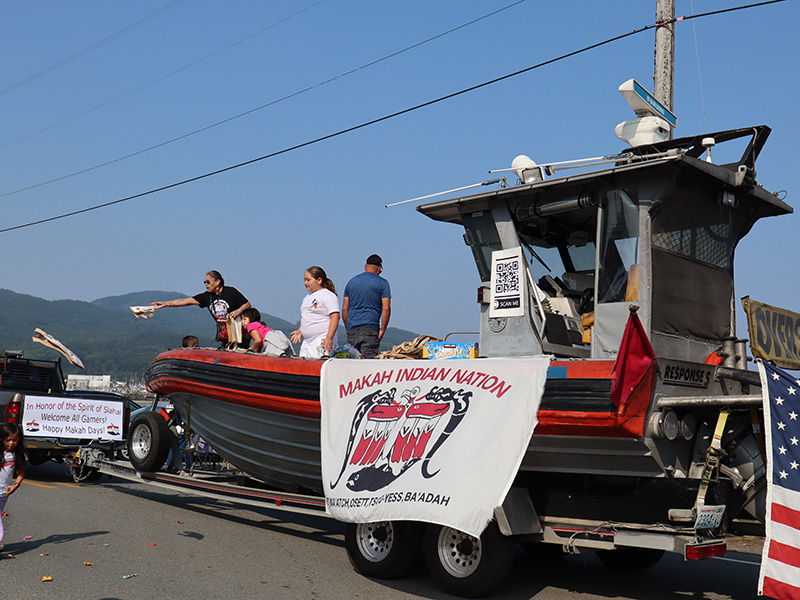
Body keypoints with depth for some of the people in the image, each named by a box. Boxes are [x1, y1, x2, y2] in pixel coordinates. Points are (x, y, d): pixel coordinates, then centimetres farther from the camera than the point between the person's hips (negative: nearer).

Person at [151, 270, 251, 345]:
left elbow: (247, 304, -1)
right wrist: (165, 303, -5)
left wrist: (239, 310, -21)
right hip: (223, 333, 5)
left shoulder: (230, 291, -7)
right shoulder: (206, 296, 5)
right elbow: (185, 301, 1)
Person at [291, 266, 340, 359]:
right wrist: (300, 331, 19)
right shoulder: (307, 297, 21)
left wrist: (329, 338, -22)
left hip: (322, 340, -9)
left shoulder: (328, 295, -6)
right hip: (307, 341, 9)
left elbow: (335, 317, -15)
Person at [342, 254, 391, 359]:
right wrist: (382, 330, 0)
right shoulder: (382, 283, 3)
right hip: (370, 328, -4)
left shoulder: (351, 282, 15)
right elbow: (386, 308, -5)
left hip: (352, 328, 4)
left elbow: (344, 308, 12)